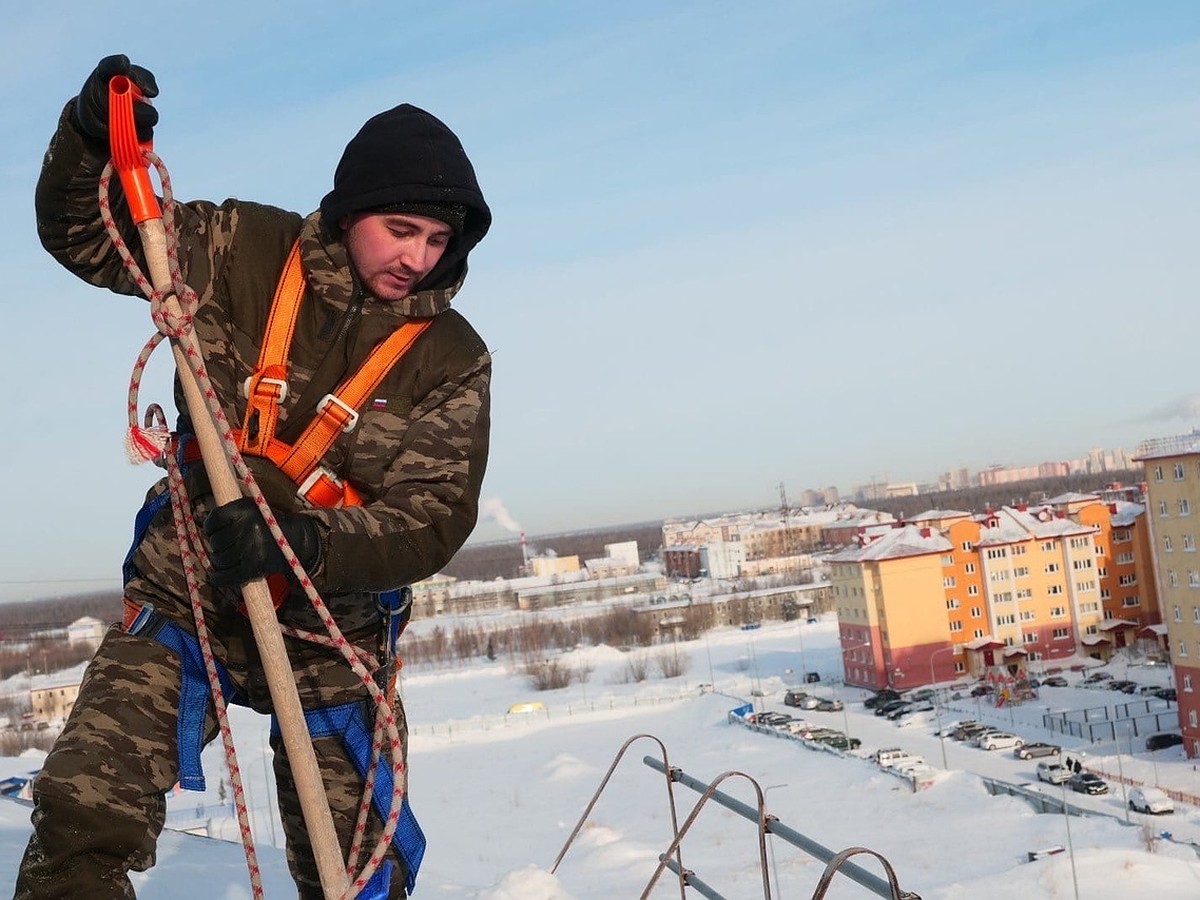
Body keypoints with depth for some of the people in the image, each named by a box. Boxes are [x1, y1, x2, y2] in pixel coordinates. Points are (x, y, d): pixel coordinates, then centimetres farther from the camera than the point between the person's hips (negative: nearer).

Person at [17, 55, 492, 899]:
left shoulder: (452, 358, -9)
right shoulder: (243, 252, -7)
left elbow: (435, 517, -16)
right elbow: (86, 234, 4)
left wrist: (310, 543, -33)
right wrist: (91, 139, -17)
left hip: (331, 632, 0)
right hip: (186, 595, 0)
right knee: (84, 820, -17)